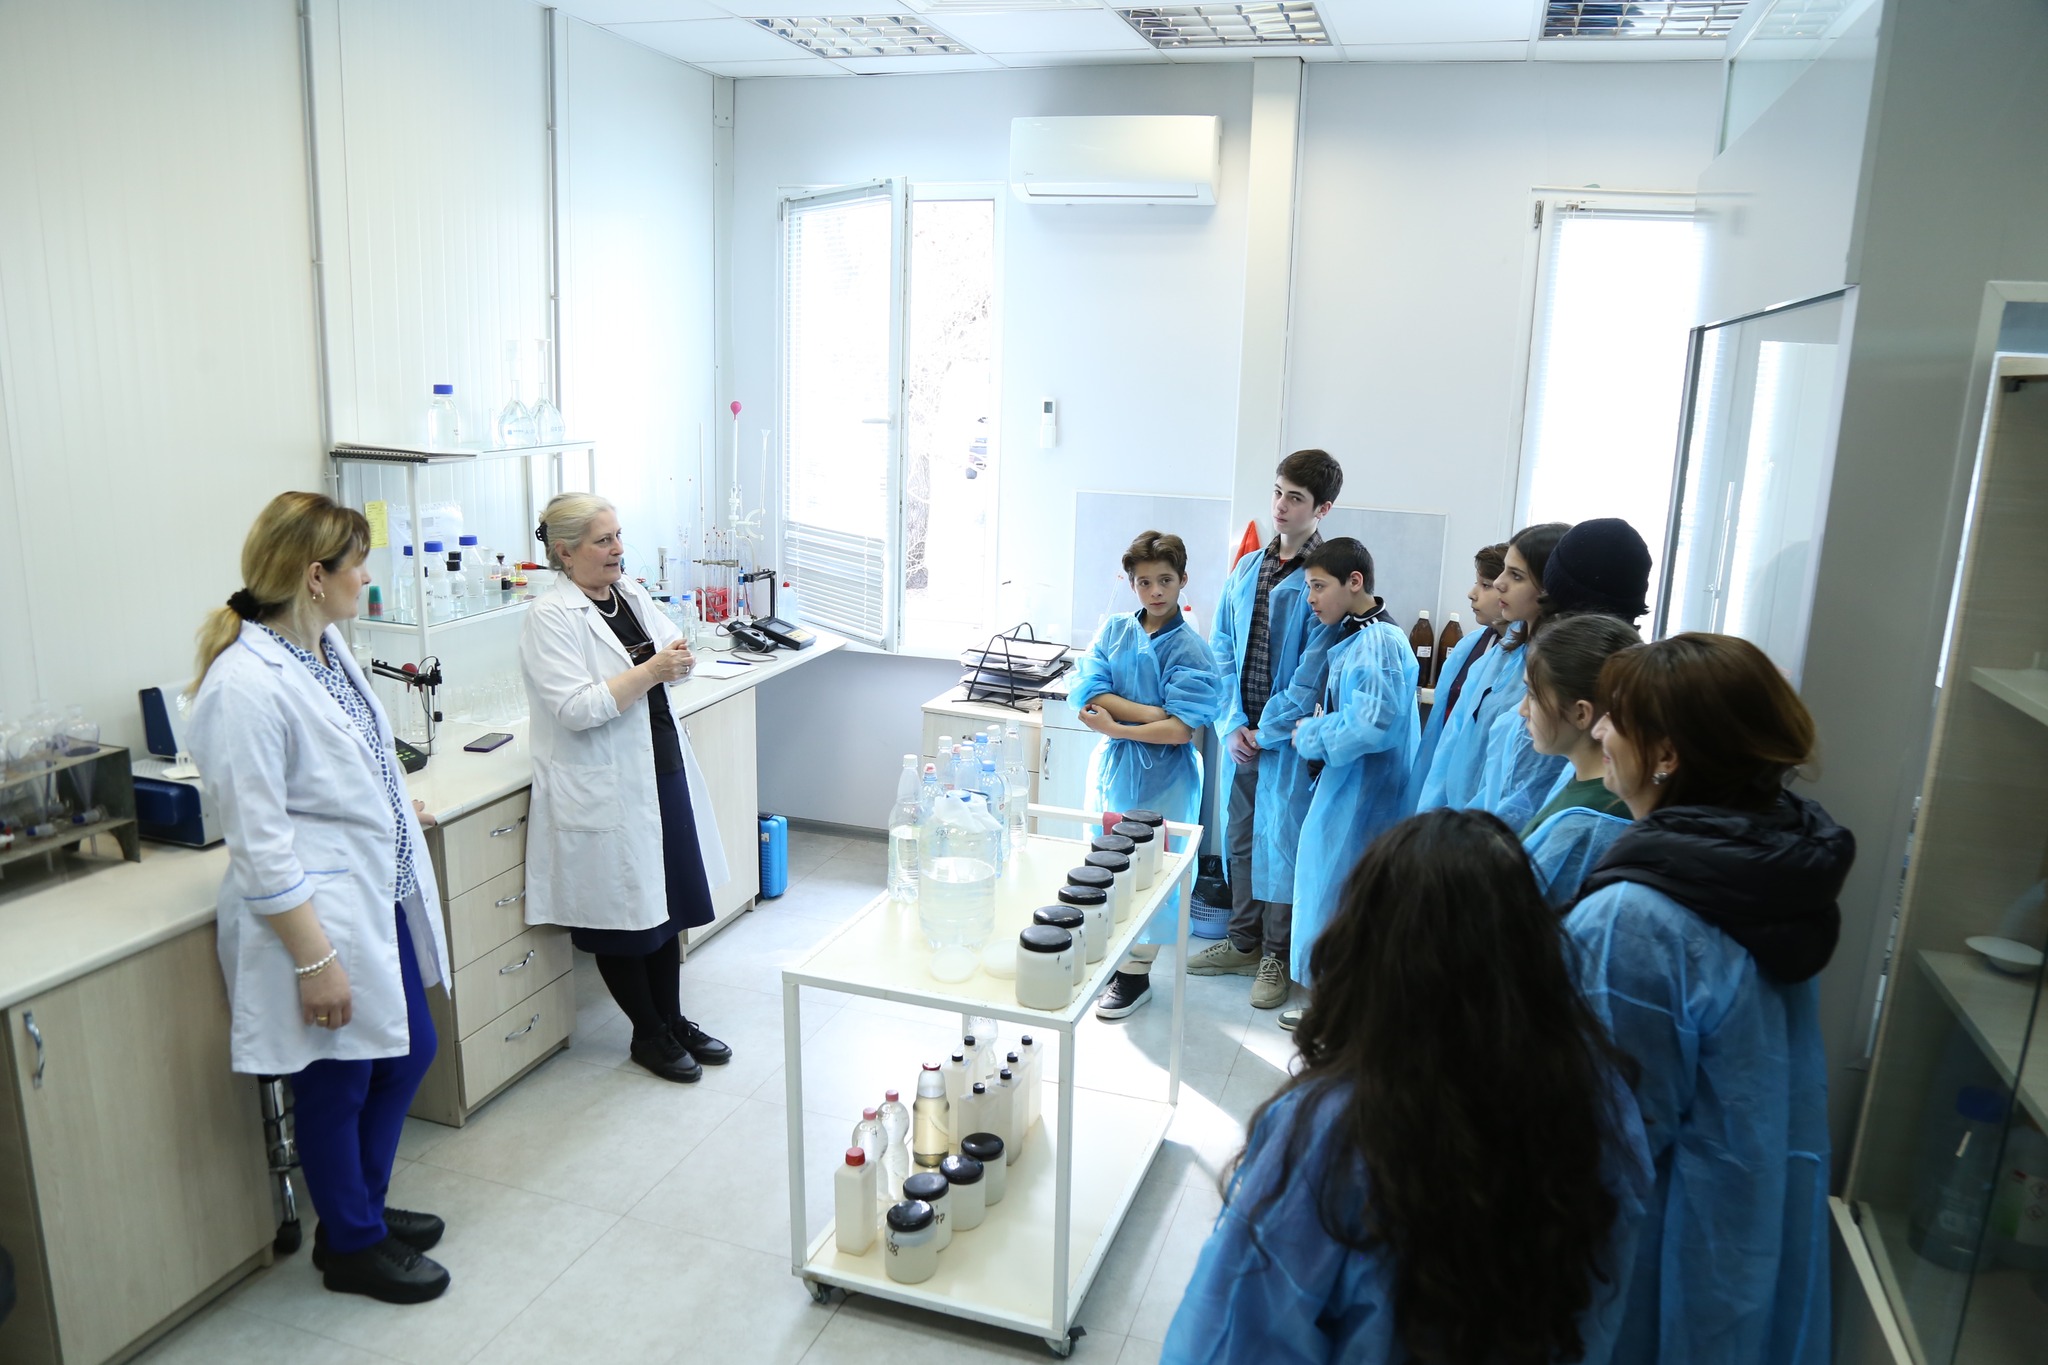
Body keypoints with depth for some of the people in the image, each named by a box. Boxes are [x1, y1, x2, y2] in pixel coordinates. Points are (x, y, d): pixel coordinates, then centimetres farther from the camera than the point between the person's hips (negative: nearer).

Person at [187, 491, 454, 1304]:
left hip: (382, 895, 9)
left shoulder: (327, 643, 2)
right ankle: (351, 1248, 33)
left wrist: (389, 807, 30)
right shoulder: (246, 685, -24)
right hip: (322, 916, -9)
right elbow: (259, 845, -22)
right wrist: (314, 959, -20)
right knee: (337, 1085, 10)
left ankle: (366, 1208, 42)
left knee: (408, 1053, 20)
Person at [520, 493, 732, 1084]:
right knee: (620, 914, 8)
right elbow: (576, 708, -23)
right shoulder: (550, 618, -15)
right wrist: (650, 672, -23)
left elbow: (672, 649, 18)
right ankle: (648, 1034, 25)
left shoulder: (631, 593, 6)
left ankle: (673, 1018, 32)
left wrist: (679, 659, -6)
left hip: (662, 772, 7)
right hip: (603, 788, -7)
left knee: (668, 901, 16)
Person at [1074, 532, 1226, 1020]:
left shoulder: (1190, 649, -10)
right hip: (1111, 766, 4)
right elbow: (1090, 691, -10)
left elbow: (1182, 728, -18)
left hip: (1161, 777, -4)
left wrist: (1117, 727, -21)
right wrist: (1151, 712, -19)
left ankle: (1135, 972, 21)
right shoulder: (1112, 631, 2)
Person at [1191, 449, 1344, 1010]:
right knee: (1241, 837, 16)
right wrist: (1233, 724, -3)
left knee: (1282, 842, 5)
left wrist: (1269, 729, -15)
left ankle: (1277, 955, 24)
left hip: (1291, 738, -6)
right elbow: (1223, 649, 7)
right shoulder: (1247, 569, 7)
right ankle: (1243, 942, 33)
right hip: (1243, 732, 6)